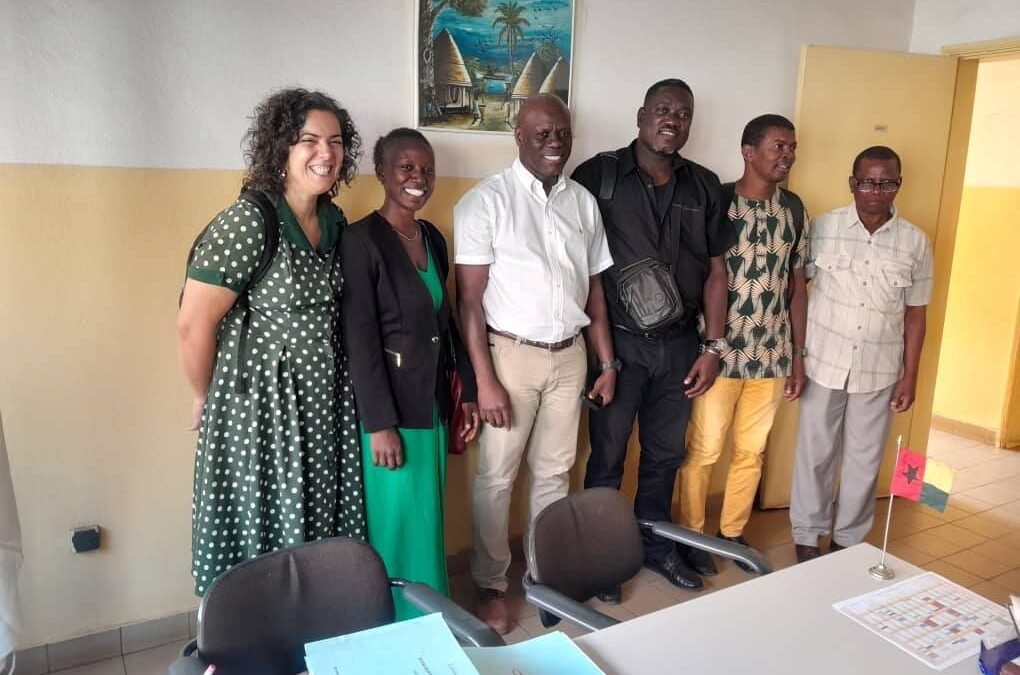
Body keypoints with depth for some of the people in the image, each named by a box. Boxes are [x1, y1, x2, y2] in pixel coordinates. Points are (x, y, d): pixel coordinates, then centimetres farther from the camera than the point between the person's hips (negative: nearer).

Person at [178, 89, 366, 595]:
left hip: (325, 400, 7)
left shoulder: (335, 220, 4)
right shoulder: (246, 223, -18)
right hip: (260, 402, -7)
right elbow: (193, 325, -16)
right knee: (261, 536, 8)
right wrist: (207, 399, -3)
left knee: (320, 526, 18)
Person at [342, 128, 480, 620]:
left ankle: (430, 622, 35)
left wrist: (468, 391, 11)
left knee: (428, 520, 17)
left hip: (432, 403, 7)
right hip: (389, 407, -7)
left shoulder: (433, 238, 10)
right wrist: (380, 423, -18)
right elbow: (359, 340, -16)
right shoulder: (361, 240, -13)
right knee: (399, 523, 4)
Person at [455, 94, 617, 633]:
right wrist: (484, 379, -15)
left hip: (569, 355, 5)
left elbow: (594, 288, 12)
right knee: (497, 476, 6)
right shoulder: (486, 200, -8)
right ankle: (491, 584, 23)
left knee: (554, 472, 14)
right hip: (511, 353, -4)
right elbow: (469, 298, -11)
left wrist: (607, 362, 10)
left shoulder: (583, 202, 8)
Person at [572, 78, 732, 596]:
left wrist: (713, 347, 5)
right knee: (608, 458, 9)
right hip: (618, 342, -4)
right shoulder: (598, 175, -6)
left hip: (679, 344, 4)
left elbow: (716, 270, 9)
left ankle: (655, 545, 37)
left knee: (665, 455, 17)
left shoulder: (704, 186, 7)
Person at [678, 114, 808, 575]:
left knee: (751, 451, 15)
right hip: (720, 352, -5)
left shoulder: (794, 209, 6)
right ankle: (691, 535, 23)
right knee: (703, 451, 5)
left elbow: (797, 285, 10)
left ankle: (732, 532, 33)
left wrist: (798, 355, 9)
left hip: (771, 355, 5)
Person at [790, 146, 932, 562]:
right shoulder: (822, 227, -5)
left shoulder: (916, 243, 0)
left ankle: (848, 539, 30)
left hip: (879, 370, 2)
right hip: (823, 363, -1)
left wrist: (909, 376, 3)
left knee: (865, 459, 12)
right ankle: (806, 535, 26)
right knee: (815, 453, 9)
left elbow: (915, 315, 5)